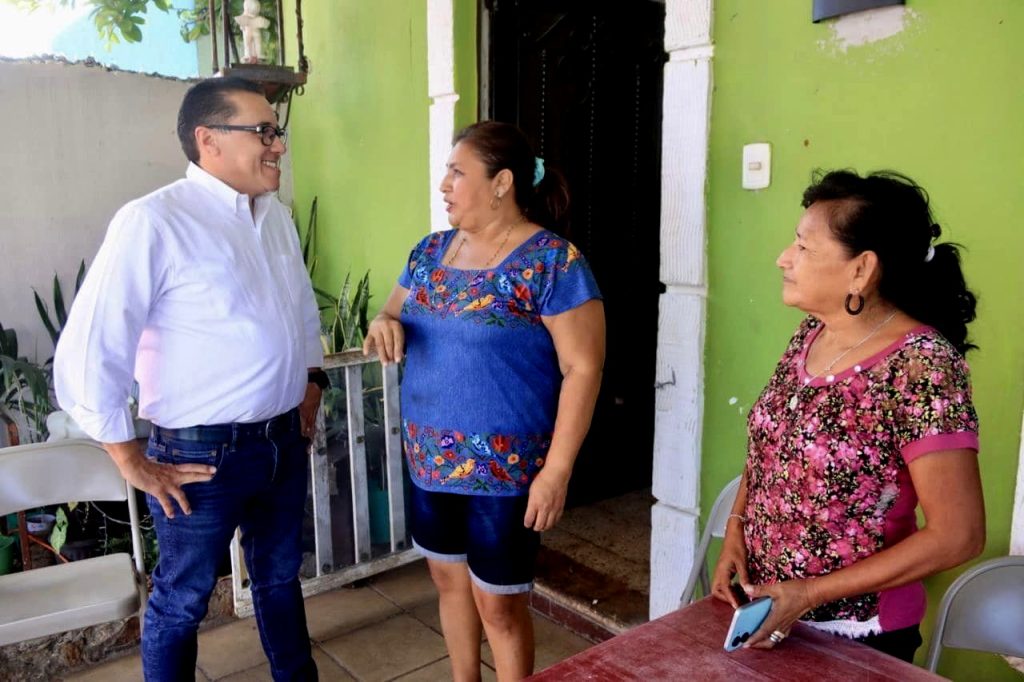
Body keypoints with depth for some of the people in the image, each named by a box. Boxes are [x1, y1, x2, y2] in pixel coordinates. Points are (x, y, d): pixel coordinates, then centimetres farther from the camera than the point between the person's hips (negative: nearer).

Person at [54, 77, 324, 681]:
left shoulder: (277, 216, 5)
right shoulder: (153, 222, -18)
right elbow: (86, 356, -18)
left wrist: (312, 384, 14)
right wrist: (135, 463, -13)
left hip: (284, 442, 7)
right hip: (203, 453, -6)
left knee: (280, 575, 23)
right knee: (183, 600, 13)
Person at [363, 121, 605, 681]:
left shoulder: (553, 261, -15)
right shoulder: (431, 250, 5)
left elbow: (583, 368, -16)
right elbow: (395, 313, 16)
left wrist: (557, 469, -19)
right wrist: (383, 323, -10)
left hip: (505, 469, -6)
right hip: (429, 461, 7)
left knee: (499, 606, 8)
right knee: (450, 581, 22)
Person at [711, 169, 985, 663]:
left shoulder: (922, 366, -23)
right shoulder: (810, 334, -3)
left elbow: (958, 535, -21)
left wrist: (812, 592, -20)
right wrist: (736, 528, -5)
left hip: (855, 638, -6)